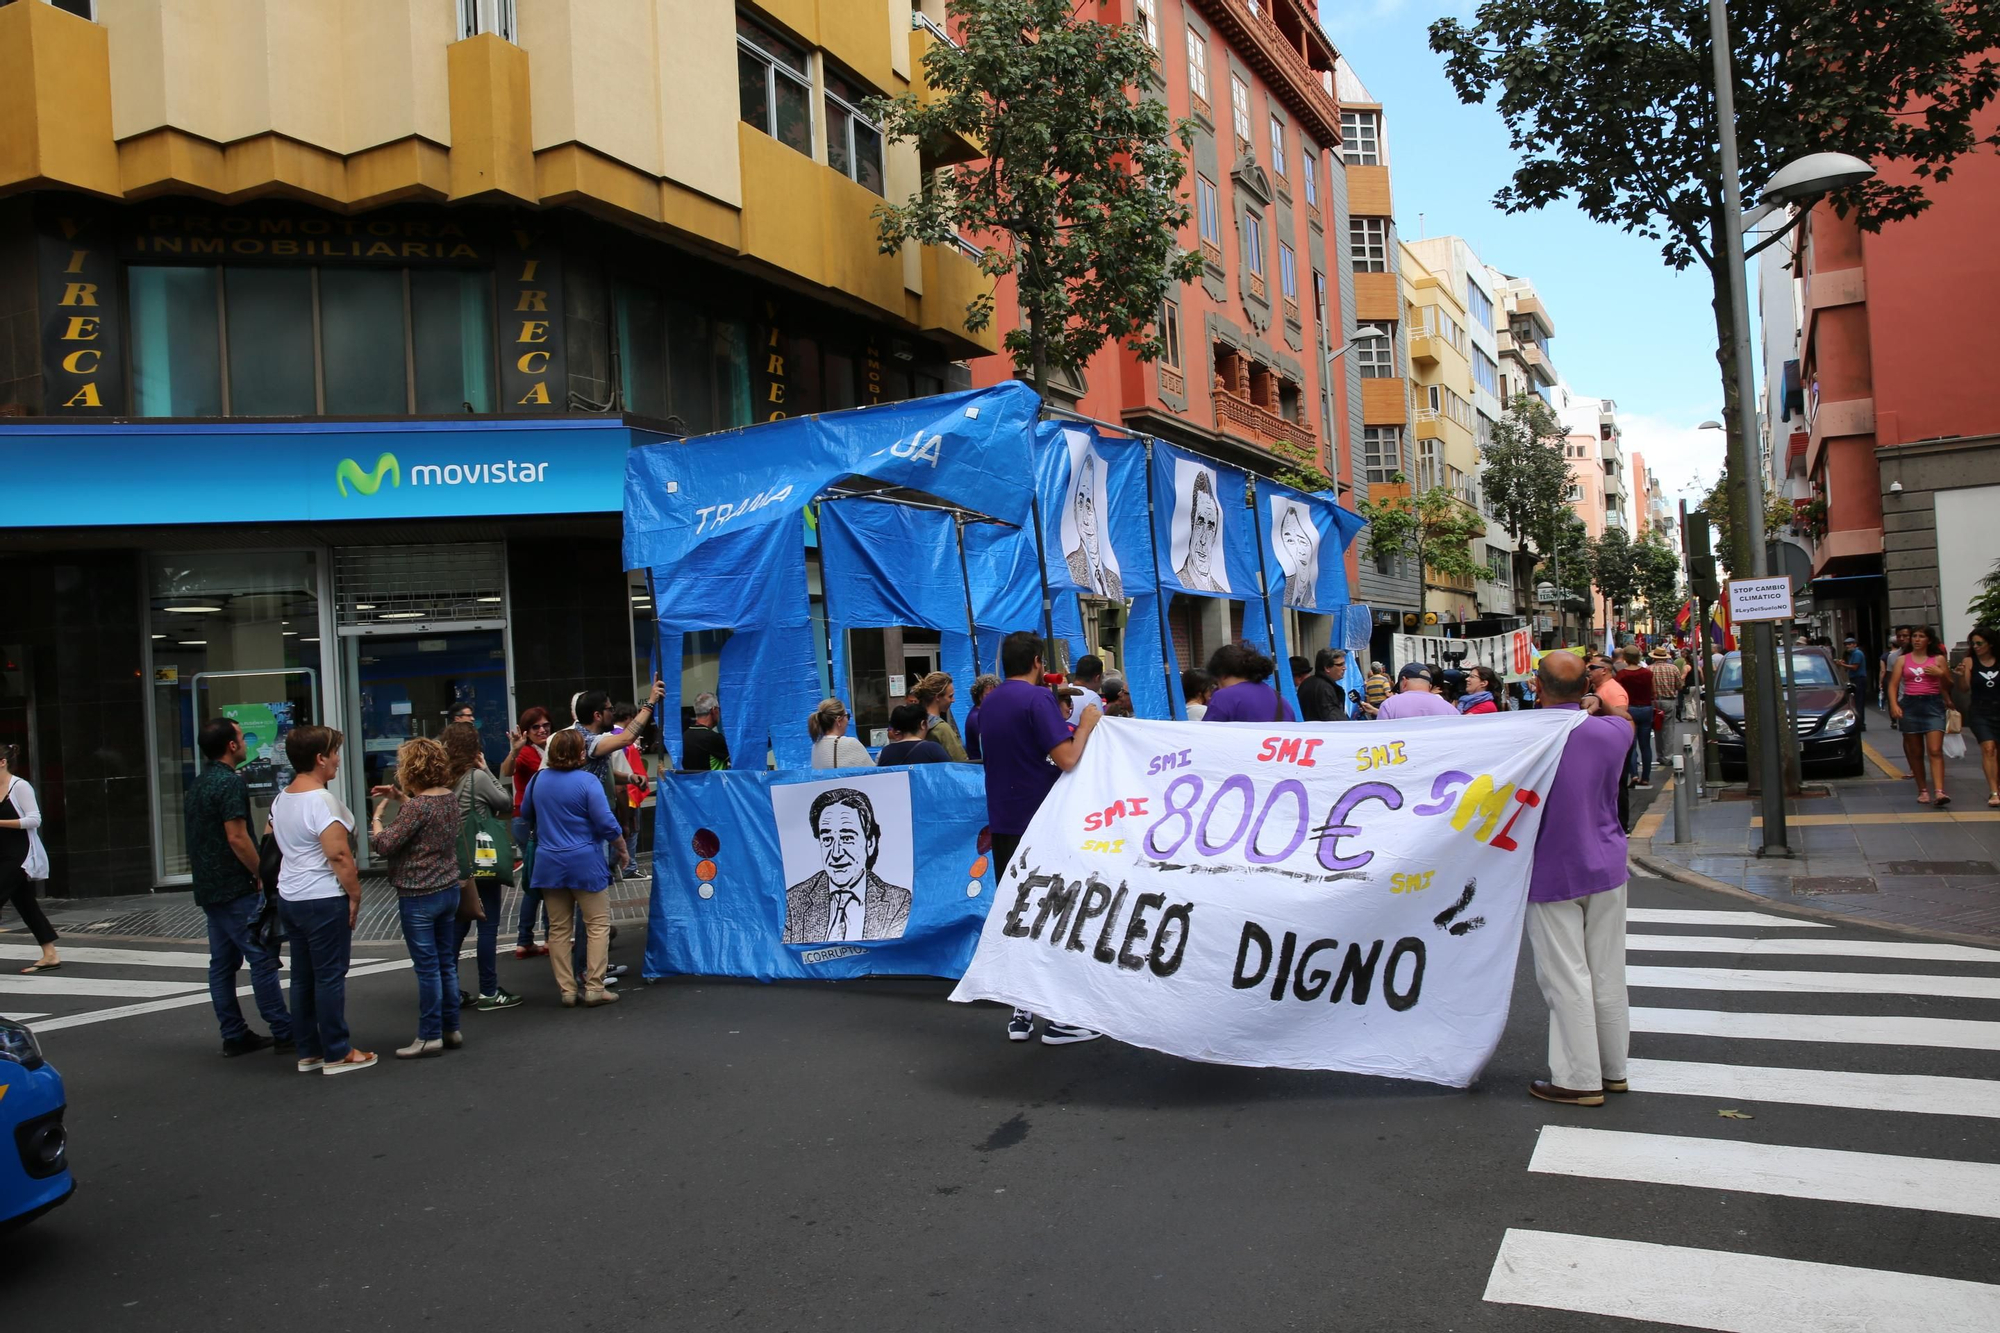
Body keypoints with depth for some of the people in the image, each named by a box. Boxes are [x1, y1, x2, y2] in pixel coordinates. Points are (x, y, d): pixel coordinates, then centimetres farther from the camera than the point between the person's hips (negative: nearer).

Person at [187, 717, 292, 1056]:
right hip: (237, 888, -10)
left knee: (222, 962, 10)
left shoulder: (196, 786, 15)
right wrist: (263, 876, -13)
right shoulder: (230, 783, -15)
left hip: (208, 888, 10)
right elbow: (237, 838, -21)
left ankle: (234, 1035, 14)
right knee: (263, 959, -6)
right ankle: (284, 1032, -3)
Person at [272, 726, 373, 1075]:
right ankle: (337, 1053, 5)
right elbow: (339, 855, -21)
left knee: (302, 977, 13)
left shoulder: (280, 800, 10)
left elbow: (276, 846, 18)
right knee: (330, 977, -1)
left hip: (289, 898, 9)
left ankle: (308, 1052, 20)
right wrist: (355, 893, -11)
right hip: (324, 899, -9)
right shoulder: (322, 801, -18)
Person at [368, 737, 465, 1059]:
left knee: (427, 967, 0)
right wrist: (400, 796, 17)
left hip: (418, 897, -8)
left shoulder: (417, 806, -20)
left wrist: (376, 816, -2)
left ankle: (430, 1036, 7)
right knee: (446, 963, 14)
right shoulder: (449, 797, 4)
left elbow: (384, 844, -18)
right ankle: (451, 1029, 22)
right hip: (449, 890, 8)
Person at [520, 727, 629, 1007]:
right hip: (584, 861, -5)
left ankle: (566, 990, 13)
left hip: (549, 864, 5)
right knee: (598, 924, 4)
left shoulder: (539, 780, 4)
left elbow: (526, 814, 20)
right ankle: (594, 988, 1)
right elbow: (606, 823, -15)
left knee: (559, 929, 11)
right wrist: (622, 849, -1)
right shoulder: (587, 781, -13)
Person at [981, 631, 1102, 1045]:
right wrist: (1086, 725, -6)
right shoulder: (1038, 698, -14)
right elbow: (1066, 759, -21)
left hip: (1003, 823, 7)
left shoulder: (988, 703, 11)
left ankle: (1020, 1012, 16)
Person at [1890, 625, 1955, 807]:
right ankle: (1922, 791, 14)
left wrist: (1941, 674, -9)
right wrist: (1894, 705, -12)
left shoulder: (1938, 659, 8)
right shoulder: (1902, 659, 10)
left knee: (1935, 750, -13)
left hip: (1933, 704, -1)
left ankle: (1939, 792, -22)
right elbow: (1894, 685, 3)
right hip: (1910, 705, 1)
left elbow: (1948, 686, 11)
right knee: (1915, 752, 5)